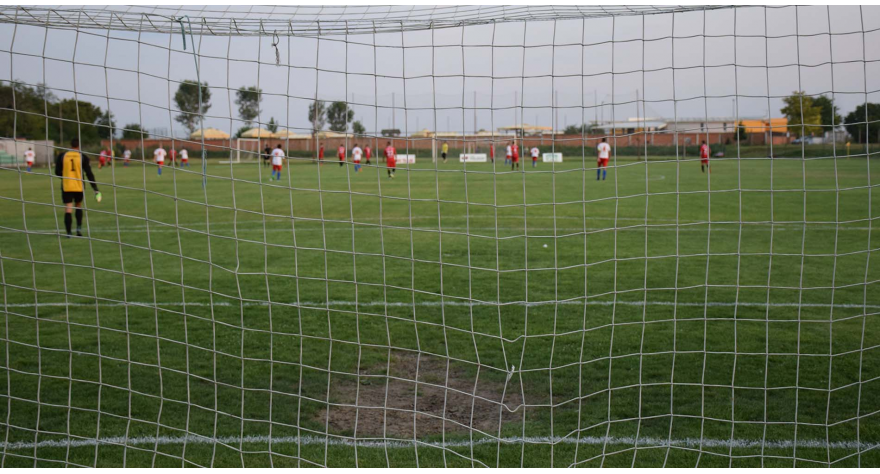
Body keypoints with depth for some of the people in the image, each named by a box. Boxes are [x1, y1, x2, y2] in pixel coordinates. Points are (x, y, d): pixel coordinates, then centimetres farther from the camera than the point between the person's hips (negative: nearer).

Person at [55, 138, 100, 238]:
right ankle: (79, 228, 8)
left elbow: (57, 172, 4)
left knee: (68, 209, -1)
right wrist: (96, 189, -1)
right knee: (78, 206, 22)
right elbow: (89, 174, -4)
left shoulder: (62, 156, 0)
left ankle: (69, 233, -9)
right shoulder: (82, 157, -3)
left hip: (66, 187, -1)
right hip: (79, 187, 1)